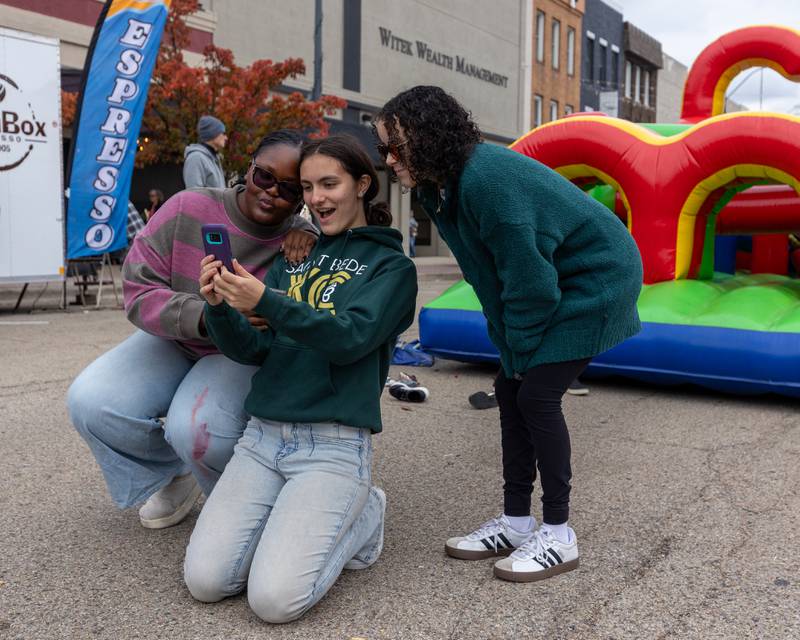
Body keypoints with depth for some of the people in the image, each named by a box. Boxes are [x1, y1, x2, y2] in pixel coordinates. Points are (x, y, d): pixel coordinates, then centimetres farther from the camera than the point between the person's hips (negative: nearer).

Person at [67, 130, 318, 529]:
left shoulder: (301, 240, -14)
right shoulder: (189, 210, -15)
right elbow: (138, 290, -16)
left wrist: (314, 240, -32)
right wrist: (207, 317, -36)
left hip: (243, 358, -3)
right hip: (174, 343, 3)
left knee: (197, 429, -33)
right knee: (90, 403, -20)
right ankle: (172, 475, 10)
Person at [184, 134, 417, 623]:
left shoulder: (391, 265, 1)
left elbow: (350, 338, -15)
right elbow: (253, 350, 8)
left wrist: (266, 301, -28)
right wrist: (220, 308, -13)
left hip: (336, 444, -4)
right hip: (263, 436, 5)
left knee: (276, 598, -17)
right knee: (205, 580, -8)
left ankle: (361, 516, 9)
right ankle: (300, 521, 16)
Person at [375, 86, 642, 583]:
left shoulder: (486, 179, -30)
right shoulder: (440, 186, 0)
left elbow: (528, 278, -26)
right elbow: (494, 275, 7)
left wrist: (520, 350, -12)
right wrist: (509, 348, 5)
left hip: (596, 279, -9)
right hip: (548, 282, 9)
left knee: (536, 394, -12)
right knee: (510, 390, 5)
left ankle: (559, 536, 2)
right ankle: (517, 523, 16)